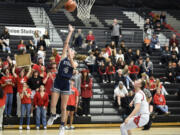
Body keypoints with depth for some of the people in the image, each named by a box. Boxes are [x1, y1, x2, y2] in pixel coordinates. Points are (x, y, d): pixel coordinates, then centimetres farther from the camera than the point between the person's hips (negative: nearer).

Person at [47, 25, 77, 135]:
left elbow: (73, 65, -19)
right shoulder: (63, 57, 7)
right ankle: (53, 115, 29)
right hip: (58, 82, 0)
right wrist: (70, 32, 3)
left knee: (63, 107, 2)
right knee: (53, 105, -3)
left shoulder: (75, 63, 6)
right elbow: (66, 43, 2)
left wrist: (70, 56, -28)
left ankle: (62, 126, 15)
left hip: (66, 84, 0)